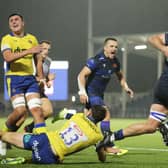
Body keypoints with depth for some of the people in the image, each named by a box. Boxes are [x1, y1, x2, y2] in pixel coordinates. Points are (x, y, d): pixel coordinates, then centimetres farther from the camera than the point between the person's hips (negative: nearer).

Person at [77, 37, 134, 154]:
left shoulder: (115, 61, 4)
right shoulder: (97, 60, -19)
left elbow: (120, 75, 23)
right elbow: (81, 75, -21)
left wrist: (126, 87, 8)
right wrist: (82, 92, -30)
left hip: (99, 93, 9)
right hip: (91, 92, -9)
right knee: (106, 115, -19)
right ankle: (108, 147, -19)